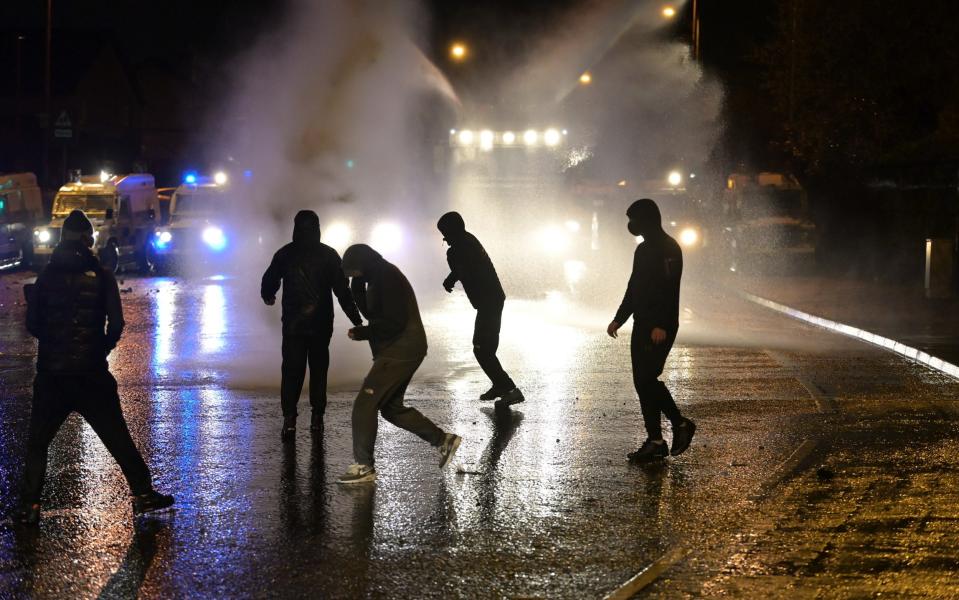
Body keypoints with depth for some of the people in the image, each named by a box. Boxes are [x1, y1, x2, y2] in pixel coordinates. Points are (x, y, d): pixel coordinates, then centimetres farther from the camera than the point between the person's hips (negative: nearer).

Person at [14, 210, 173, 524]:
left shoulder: (46, 276, 0)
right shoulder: (101, 276, -3)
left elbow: (33, 324, 1)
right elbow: (116, 323, -7)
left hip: (51, 372, 0)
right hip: (92, 374, 0)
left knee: (37, 441, 9)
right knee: (118, 437, 8)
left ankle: (29, 505, 3)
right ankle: (142, 493, 10)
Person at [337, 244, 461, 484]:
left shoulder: (387, 278, -16)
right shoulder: (380, 277, 16)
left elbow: (394, 322, -22)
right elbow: (372, 313, 19)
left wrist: (363, 333, -14)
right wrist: (357, 285, 7)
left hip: (399, 353, -11)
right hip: (399, 353, 11)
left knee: (364, 404, -9)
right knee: (391, 408, 17)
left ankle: (364, 466, -4)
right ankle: (443, 440, 21)